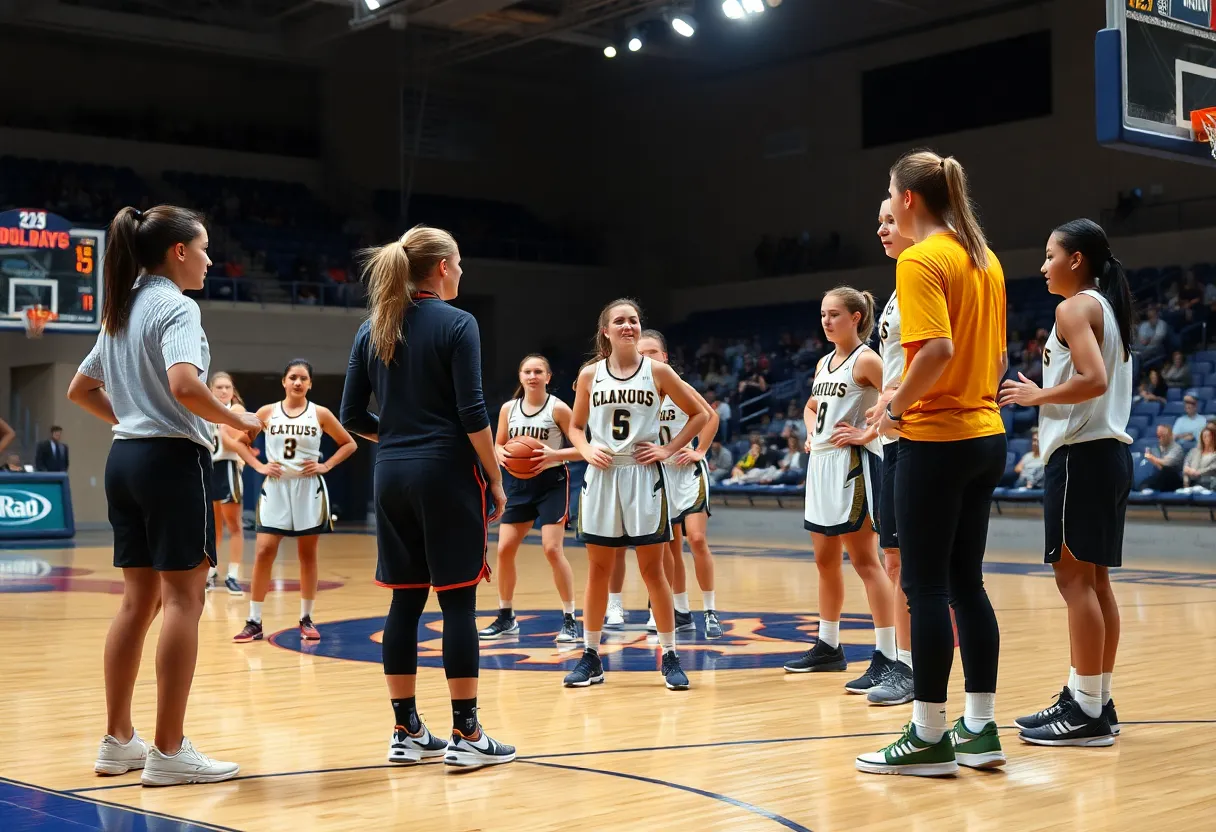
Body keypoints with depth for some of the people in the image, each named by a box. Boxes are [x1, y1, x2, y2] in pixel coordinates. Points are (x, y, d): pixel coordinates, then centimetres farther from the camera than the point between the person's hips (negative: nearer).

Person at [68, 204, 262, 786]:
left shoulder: (121, 310, 16)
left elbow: (80, 389, 23)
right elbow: (184, 385, -26)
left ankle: (118, 742, 17)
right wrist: (241, 422, -13)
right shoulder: (175, 307, -10)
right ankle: (168, 751, -5)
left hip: (124, 457, 9)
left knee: (138, 599, 12)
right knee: (183, 598, -5)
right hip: (173, 457, -9)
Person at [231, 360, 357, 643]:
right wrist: (258, 466, -3)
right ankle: (254, 622, 1)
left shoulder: (320, 414, 1)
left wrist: (326, 465, -4)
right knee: (263, 552, -5)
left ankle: (306, 619, 16)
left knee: (307, 555, 6)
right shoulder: (268, 412, 2)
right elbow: (239, 440, 8)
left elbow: (349, 443, 8)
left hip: (309, 490, 0)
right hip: (276, 489, 0)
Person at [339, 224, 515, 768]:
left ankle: (406, 732, 14)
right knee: (458, 602, -1)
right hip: (448, 474, -6)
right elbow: (472, 413, -12)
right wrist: (495, 478, -5)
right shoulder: (456, 324, -7)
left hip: (392, 478, 6)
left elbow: (353, 416, 9)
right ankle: (465, 736, 2)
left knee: (405, 601, 9)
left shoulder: (372, 330, 9)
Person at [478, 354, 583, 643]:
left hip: (552, 483, -5)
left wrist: (555, 454, -25)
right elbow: (499, 444, 13)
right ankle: (506, 617, 19)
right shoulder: (508, 409, 3)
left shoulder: (558, 408, -9)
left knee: (552, 549, -13)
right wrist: (502, 454, -10)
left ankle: (570, 620, -1)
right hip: (519, 483, 5)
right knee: (504, 549, 1)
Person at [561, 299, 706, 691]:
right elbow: (575, 427, 14)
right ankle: (591, 658, 16)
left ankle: (669, 656, 11)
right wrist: (587, 451, -5)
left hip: (643, 477, -2)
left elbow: (699, 414, 5)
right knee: (598, 569, 7)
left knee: (652, 570, 1)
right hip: (601, 477, 2)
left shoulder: (657, 371, 0)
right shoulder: (590, 374, 4)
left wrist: (669, 449, -4)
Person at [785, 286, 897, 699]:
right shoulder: (824, 363, 16)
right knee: (825, 561, 14)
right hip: (821, 465, 9)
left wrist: (867, 434, -19)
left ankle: (886, 658, -10)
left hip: (853, 466, -9)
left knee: (864, 560, -11)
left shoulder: (865, 359, -9)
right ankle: (828, 646, 27)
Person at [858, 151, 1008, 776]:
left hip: (936, 440, -8)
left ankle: (929, 736, 5)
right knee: (965, 582, 13)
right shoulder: (984, 260, 14)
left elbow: (936, 350, -24)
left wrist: (895, 406, -12)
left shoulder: (921, 260, -12)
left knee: (926, 586, -2)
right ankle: (981, 729, 17)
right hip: (986, 435, 8)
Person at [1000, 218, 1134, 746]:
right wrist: (1042, 395, 16)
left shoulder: (1075, 307, -10)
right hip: (1110, 450, 10)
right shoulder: (1108, 307, 18)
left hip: (1081, 453, -10)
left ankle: (1087, 712, -5)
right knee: (1094, 578, 12)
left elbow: (1093, 380, -23)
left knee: (1074, 576, -7)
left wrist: (1036, 396, -11)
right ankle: (1096, 701, 17)